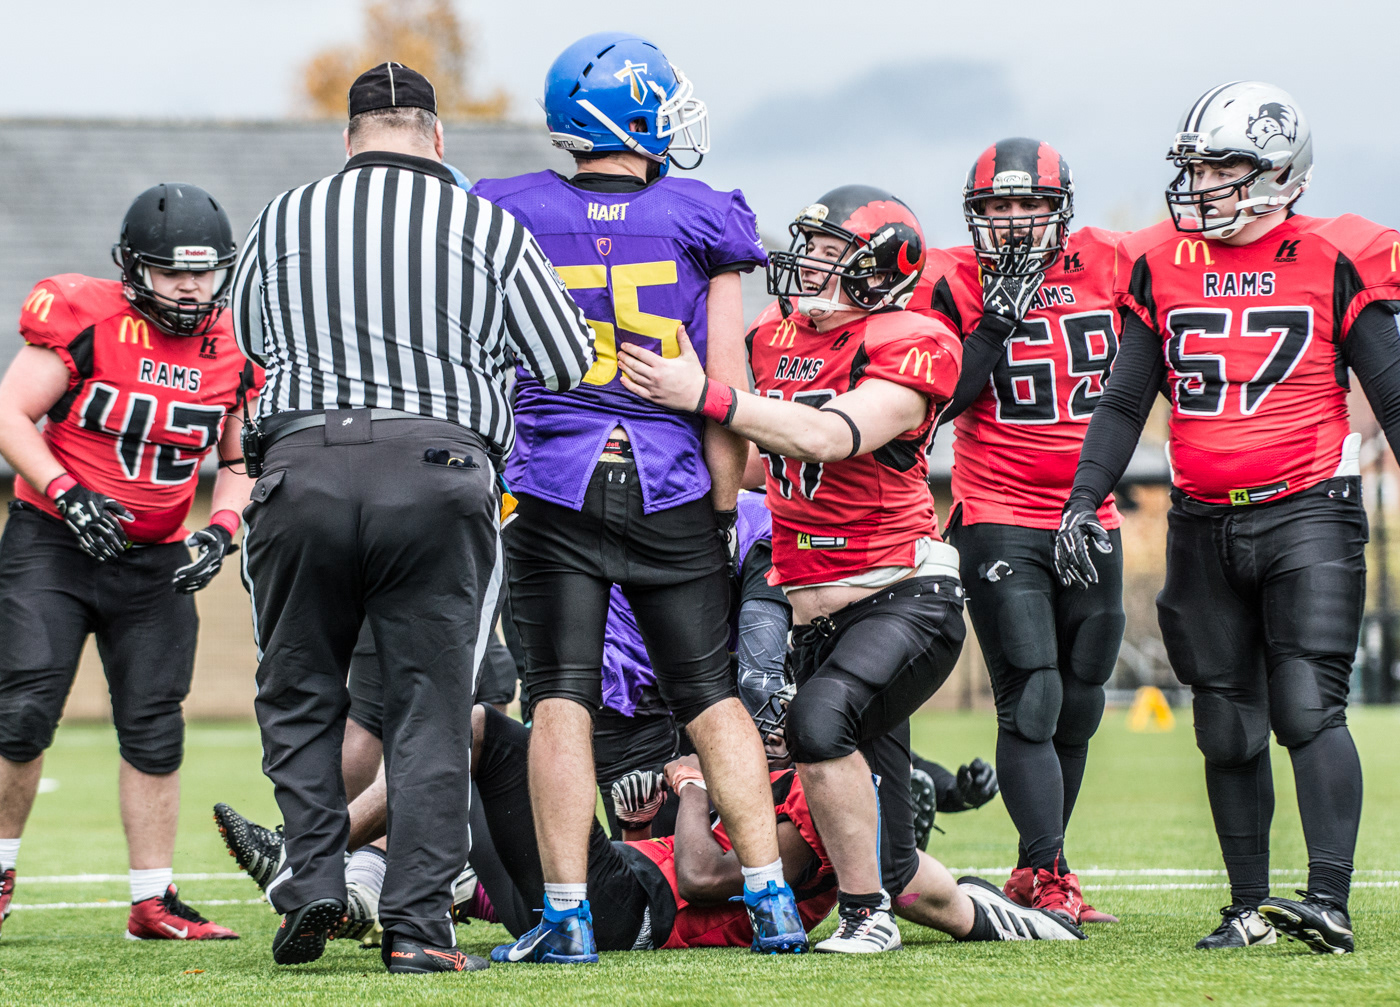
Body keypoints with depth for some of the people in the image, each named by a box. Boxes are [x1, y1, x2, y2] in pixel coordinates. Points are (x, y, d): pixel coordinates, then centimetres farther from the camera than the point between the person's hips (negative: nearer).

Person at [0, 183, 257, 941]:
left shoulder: (234, 351, 2)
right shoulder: (85, 318, -12)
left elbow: (241, 460, 13)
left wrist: (222, 528, -5)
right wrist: (67, 494, -21)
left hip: (154, 562, 4)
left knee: (154, 729, 1)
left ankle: (153, 902, 9)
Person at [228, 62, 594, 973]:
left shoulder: (282, 223, 9)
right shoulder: (488, 228, 4)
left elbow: (254, 337, 26)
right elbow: (570, 364, 8)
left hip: (305, 463, 1)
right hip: (440, 468, -1)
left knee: (302, 691, 17)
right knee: (431, 704, 5)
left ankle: (314, 877, 4)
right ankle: (418, 924, 2)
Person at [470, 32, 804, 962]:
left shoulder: (514, 220, 1)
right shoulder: (700, 224, -1)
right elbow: (726, 391, -2)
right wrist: (724, 508, 4)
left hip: (553, 482, 0)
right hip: (670, 493, 0)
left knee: (561, 699, 0)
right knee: (712, 694, 9)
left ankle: (566, 913, -5)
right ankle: (772, 901, 6)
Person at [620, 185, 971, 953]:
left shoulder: (912, 345, -12)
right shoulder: (777, 337, 9)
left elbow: (829, 437, -26)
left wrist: (704, 396, -29)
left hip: (902, 595, -7)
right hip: (812, 610, 7)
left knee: (820, 720, -31)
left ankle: (866, 914, -16)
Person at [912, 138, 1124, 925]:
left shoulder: (1108, 267, 3)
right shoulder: (957, 286, -5)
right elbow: (939, 403, -12)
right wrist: (996, 319, -18)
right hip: (1000, 520, -4)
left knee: (1079, 706, 9)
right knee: (1031, 700, -14)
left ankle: (1039, 872, 22)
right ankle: (1047, 874, -13)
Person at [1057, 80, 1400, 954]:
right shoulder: (1163, 267, 6)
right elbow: (1123, 405, 13)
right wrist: (1082, 502, 2)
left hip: (1307, 516, -4)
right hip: (1205, 525, 4)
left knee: (1309, 707, -15)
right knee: (1229, 730, 7)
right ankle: (1251, 906, 17)